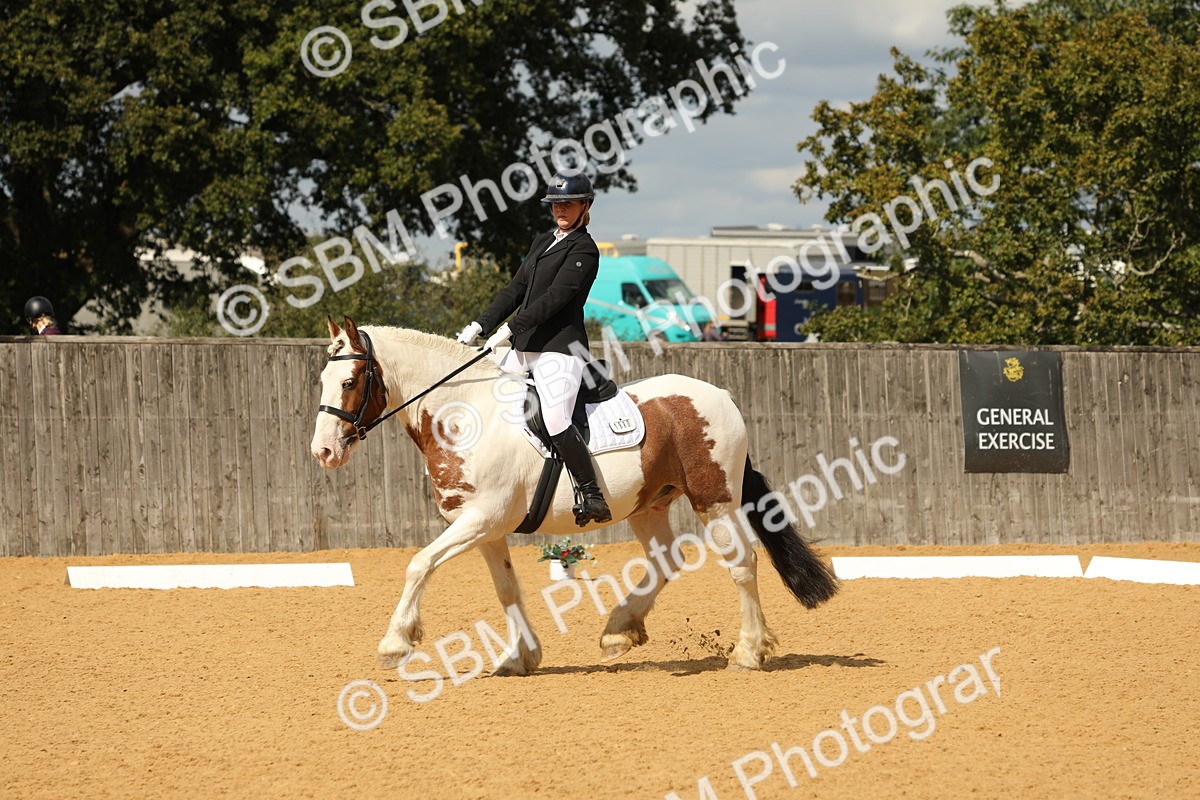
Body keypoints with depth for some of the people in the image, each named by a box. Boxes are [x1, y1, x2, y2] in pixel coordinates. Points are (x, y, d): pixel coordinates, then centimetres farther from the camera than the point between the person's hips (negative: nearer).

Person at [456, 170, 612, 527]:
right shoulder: (542, 242, 20)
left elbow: (556, 296, -17)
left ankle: (593, 497, -20)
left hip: (559, 348, -9)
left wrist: (511, 328, -22)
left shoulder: (584, 250, -7)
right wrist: (481, 325, 9)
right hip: (525, 347, 9)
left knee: (556, 421, -22)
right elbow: (516, 290, 20)